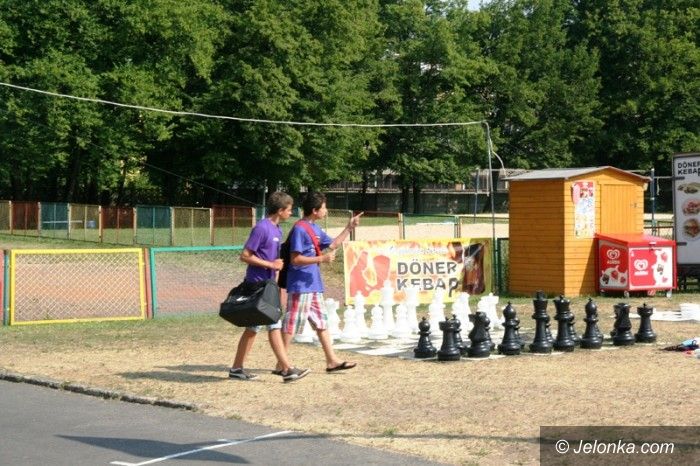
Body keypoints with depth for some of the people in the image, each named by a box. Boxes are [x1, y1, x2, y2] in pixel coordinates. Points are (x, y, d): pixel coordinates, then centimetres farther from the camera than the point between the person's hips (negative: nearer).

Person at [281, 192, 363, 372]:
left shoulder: (315, 228, 13)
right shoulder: (299, 229, -15)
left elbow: (333, 244, 24)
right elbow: (295, 259, -20)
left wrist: (349, 228, 18)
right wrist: (322, 259, -21)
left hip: (313, 285, 10)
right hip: (300, 286, -10)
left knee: (322, 323, 11)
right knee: (291, 324, -4)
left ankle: (332, 361, 16)